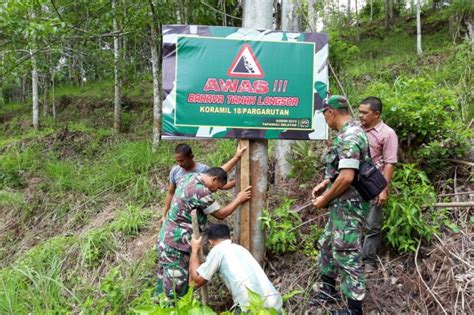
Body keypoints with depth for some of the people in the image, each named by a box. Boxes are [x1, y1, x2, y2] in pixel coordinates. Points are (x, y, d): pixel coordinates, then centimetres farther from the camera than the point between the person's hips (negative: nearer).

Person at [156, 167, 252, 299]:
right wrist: (239, 199, 1)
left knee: (165, 282, 20)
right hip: (177, 242, -10)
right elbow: (220, 214, -10)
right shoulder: (200, 191, -22)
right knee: (175, 287, 1)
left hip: (168, 237, 10)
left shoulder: (190, 177, 5)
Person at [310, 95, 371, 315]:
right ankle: (328, 288, 37)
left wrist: (324, 199, -16)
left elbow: (347, 177, -28)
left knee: (346, 255, -1)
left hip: (348, 206, -11)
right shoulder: (349, 133, 12)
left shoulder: (348, 136, -21)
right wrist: (324, 183, 14)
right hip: (342, 205, 11)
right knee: (328, 245, 21)